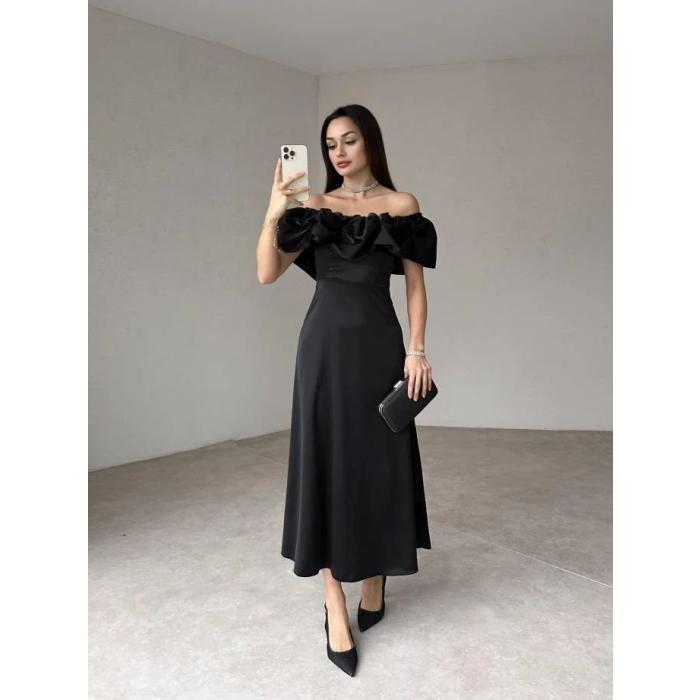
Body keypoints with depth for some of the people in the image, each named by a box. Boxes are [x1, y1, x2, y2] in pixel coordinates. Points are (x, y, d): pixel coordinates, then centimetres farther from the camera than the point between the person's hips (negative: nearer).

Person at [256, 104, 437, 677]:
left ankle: (376, 579, 26)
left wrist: (417, 350, -6)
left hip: (378, 343, 0)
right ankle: (335, 604, 7)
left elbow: (416, 285, 3)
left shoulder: (401, 206, 4)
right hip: (324, 342, 1)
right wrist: (274, 212, -16)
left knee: (380, 460, 5)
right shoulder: (313, 207, 7)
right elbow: (267, 274, -3)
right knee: (326, 461, -1)